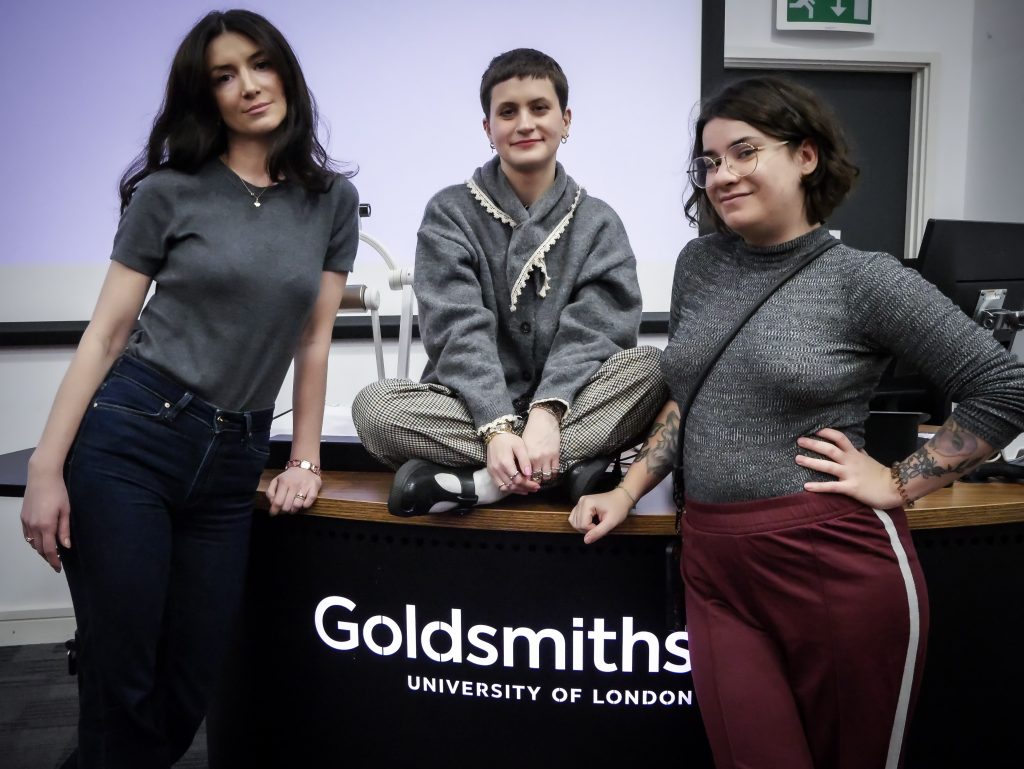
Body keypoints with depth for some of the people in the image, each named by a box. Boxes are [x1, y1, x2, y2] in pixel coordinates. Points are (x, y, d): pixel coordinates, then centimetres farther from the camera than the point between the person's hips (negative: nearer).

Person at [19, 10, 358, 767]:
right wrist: (47, 467, -6)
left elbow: (314, 339, 9)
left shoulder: (333, 198, 7)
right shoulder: (169, 191, 0)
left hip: (235, 459, 3)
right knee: (121, 684, 2)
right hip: (128, 436, -3)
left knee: (191, 687, 9)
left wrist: (305, 460, 8)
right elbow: (106, 331, -1)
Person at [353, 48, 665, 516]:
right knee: (373, 406, -28)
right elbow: (459, 331, -11)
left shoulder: (598, 224, 7)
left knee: (652, 368, -27)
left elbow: (589, 332, -8)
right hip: (472, 411, -1)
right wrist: (497, 427, -26)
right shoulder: (450, 213, 3)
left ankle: (474, 482, -30)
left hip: (567, 408, 1)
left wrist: (546, 412, -27)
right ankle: (571, 462, -29)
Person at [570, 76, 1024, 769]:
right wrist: (628, 492, 10)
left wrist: (898, 483, -7)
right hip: (717, 568, 4)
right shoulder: (699, 264, 8)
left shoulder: (863, 278, -7)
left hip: (839, 564, -3)